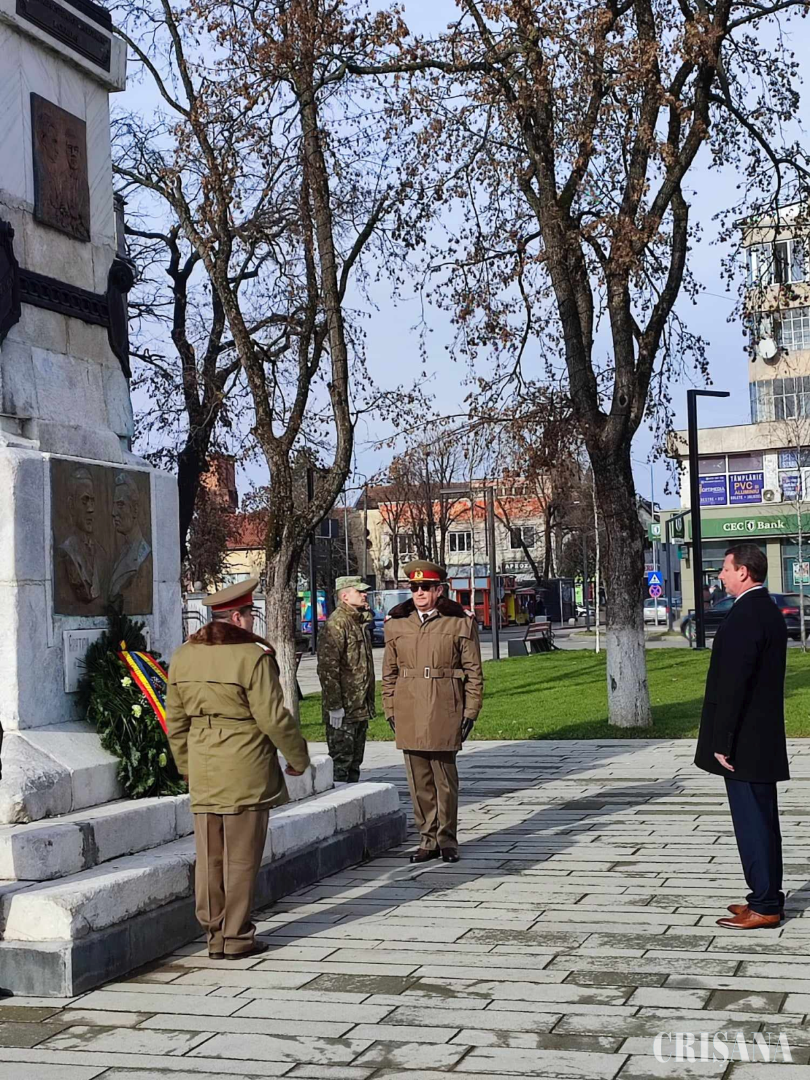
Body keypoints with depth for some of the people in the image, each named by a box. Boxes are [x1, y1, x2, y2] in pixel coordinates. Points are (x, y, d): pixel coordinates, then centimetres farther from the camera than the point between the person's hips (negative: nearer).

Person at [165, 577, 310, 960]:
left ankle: (214, 934, 18)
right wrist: (298, 758, 1)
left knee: (209, 855, 11)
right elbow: (273, 718, -13)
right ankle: (236, 938, 10)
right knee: (240, 857, 3)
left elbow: (176, 721, 12)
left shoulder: (183, 657, 7)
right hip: (246, 770, -6)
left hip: (203, 771, 6)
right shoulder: (253, 656, -13)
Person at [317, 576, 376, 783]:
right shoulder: (336, 623, -15)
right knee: (341, 759, -5)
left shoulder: (361, 622, 15)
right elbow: (327, 667, -20)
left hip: (361, 707, 9)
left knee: (355, 760, 15)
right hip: (343, 709, -9)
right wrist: (334, 705, -22)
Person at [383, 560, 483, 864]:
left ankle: (447, 839, 15)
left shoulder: (460, 623, 1)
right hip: (409, 713, 3)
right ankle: (428, 839, 17)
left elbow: (474, 671, 2)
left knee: (445, 779, 2)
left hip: (444, 712, -3)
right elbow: (389, 672, 14)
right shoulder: (396, 624, 9)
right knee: (419, 781, 7)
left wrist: (470, 712, -2)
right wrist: (390, 710, 8)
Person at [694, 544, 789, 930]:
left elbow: (733, 684, -23)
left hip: (744, 742, -10)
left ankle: (764, 906, 2)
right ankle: (767, 897, 24)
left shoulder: (744, 616, -20)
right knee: (762, 820, 16)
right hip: (764, 739, 10)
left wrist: (722, 742, -19)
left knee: (752, 822, -4)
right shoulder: (769, 611, 13)